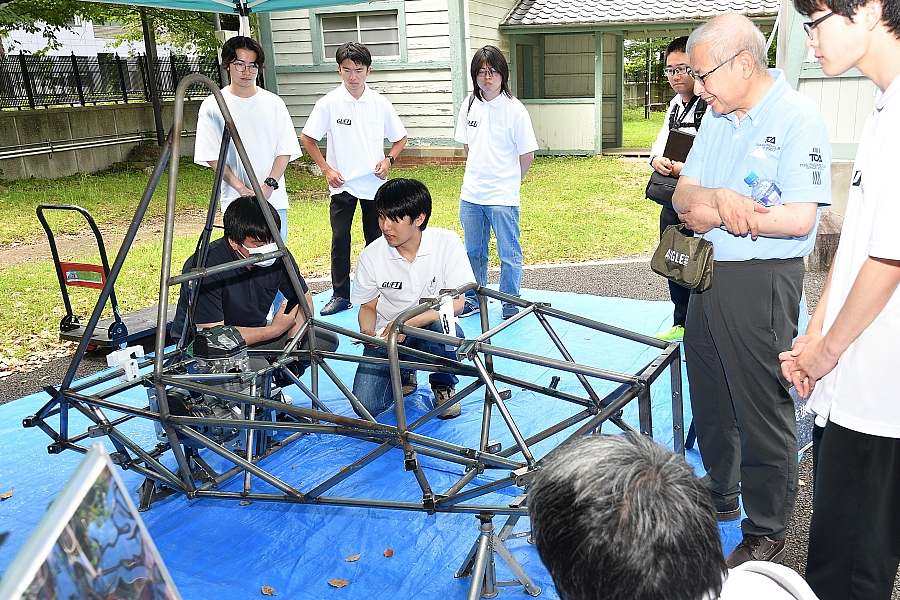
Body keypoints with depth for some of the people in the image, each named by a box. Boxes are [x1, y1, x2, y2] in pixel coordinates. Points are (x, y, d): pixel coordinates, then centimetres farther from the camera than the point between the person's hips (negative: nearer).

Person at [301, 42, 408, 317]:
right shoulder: (329, 103, -5)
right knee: (340, 239, 0)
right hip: (342, 184, -1)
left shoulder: (380, 103, -1)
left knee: (377, 239, 8)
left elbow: (400, 137, 10)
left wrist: (388, 160, -6)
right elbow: (307, 138, 2)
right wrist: (326, 169, -4)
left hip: (374, 183, 2)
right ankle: (341, 294, 11)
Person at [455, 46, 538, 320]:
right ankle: (473, 298, 31)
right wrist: (478, 174, 13)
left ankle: (510, 304, 19)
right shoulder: (469, 105, 4)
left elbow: (527, 155, -6)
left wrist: (508, 181, 5)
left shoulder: (514, 109, -11)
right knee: (473, 251, 16)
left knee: (509, 254, 5)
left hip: (503, 197, -5)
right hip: (470, 194, 5)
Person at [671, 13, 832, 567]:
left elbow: (799, 218, -21)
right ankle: (721, 493, 39)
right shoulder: (717, 117, 10)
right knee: (710, 396, 18)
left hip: (761, 282, -7)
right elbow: (683, 194, 3)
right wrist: (720, 196, -19)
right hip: (707, 273, 8)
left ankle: (766, 536, 17)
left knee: (763, 410, 1)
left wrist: (714, 215, -14)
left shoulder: (799, 117, -13)